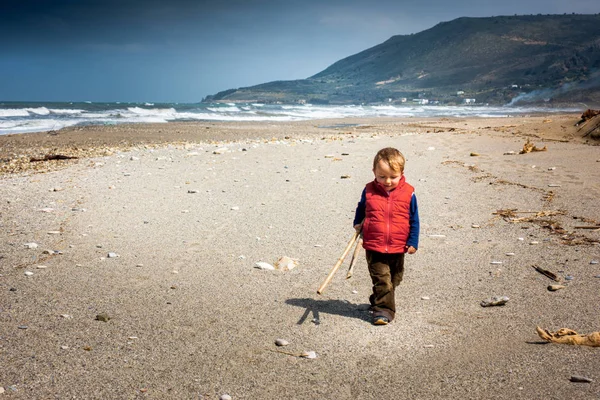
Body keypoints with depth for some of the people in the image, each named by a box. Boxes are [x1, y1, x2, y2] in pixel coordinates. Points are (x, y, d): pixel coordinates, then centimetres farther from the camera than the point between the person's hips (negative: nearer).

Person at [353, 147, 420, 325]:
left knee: (394, 279, 18)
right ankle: (384, 309, 2)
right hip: (374, 247, -2)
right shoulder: (369, 191, -4)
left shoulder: (408, 193, -7)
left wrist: (413, 242, -1)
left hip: (398, 248, 2)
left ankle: (378, 302, 40)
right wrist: (357, 224, 7)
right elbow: (360, 209, 17)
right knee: (382, 279, -9)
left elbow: (414, 220, 1)